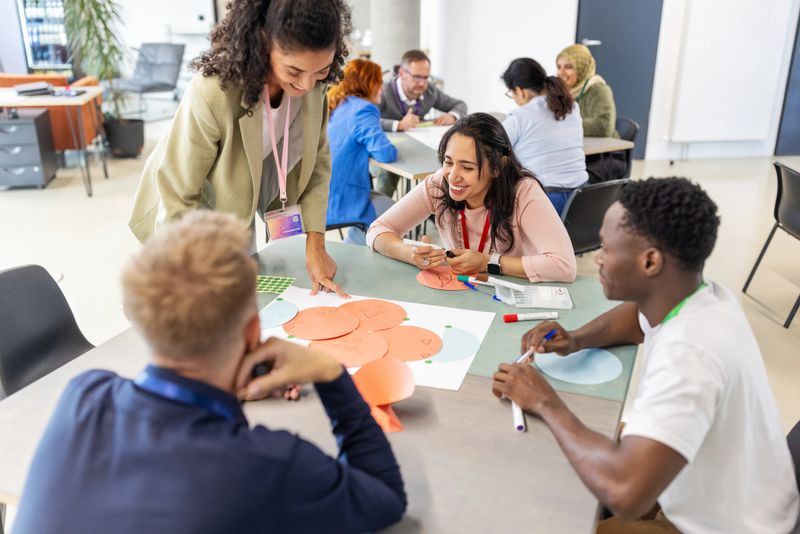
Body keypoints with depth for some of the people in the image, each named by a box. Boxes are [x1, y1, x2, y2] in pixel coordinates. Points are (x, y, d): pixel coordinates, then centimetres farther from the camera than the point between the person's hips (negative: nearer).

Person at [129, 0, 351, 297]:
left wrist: (315, 243, -15)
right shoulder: (211, 95, -37)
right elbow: (178, 197, -27)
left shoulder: (312, 85, -20)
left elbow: (317, 162, -9)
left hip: (238, 214, 5)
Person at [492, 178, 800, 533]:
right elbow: (635, 317, 13)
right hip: (713, 493, 8)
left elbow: (625, 494, -48)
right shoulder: (696, 297, -10)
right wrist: (575, 340, -7)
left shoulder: (688, 353, -37)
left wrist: (547, 404, -32)